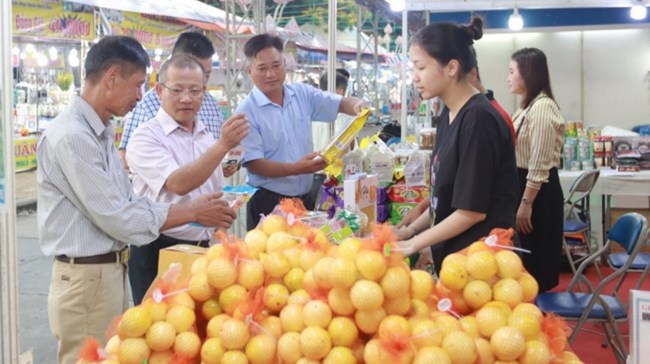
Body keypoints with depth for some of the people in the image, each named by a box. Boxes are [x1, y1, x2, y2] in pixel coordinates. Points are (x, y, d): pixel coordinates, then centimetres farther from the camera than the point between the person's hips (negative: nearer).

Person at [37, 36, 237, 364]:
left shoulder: (100, 132, 11)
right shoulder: (71, 136, -20)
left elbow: (126, 202, 10)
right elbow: (117, 217, -20)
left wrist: (194, 210, 1)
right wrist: (192, 213, -12)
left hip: (112, 271, 9)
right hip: (86, 278, -9)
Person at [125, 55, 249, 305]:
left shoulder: (207, 136, 9)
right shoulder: (146, 137, -12)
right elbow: (178, 184, -28)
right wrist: (223, 145, -36)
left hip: (202, 249, 6)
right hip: (158, 252, -6)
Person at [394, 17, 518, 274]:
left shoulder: (478, 119, -19)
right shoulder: (449, 114, 7)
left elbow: (473, 211, -19)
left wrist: (413, 244, -13)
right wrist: (412, 229, 6)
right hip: (454, 253, 8)